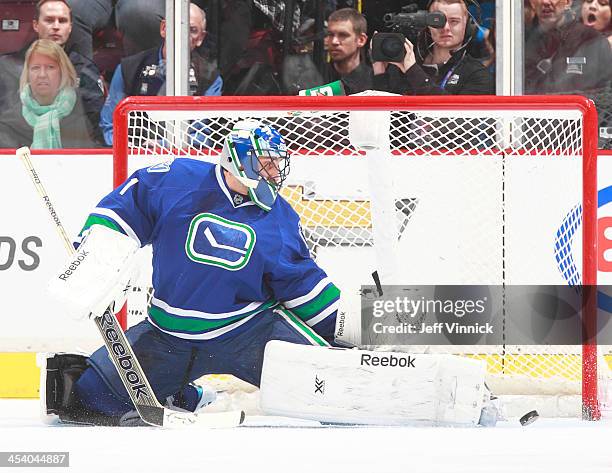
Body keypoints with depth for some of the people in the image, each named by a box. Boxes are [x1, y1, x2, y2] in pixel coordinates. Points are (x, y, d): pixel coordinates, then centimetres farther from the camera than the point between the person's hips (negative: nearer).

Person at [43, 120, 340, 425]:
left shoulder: (281, 219, 1)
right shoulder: (177, 180, -9)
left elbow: (301, 283, 8)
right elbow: (123, 208, 0)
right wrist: (90, 266, -7)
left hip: (247, 328, 0)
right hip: (168, 336, 0)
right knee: (92, 390, -2)